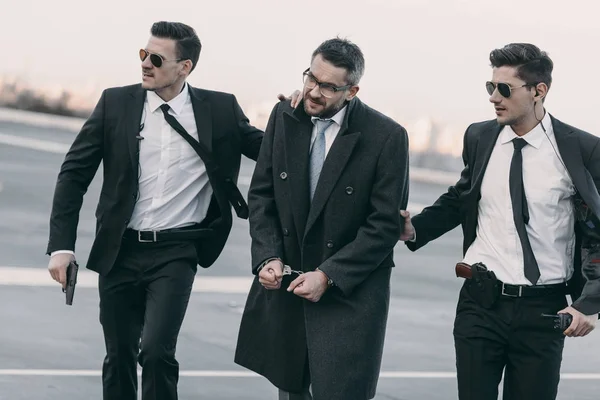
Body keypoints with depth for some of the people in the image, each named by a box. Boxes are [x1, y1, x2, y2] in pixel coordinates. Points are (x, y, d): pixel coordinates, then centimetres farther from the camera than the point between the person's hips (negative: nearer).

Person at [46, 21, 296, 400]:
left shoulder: (220, 109, -2)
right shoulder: (116, 103, -2)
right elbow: (75, 173, 1)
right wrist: (62, 245, -5)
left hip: (175, 253, -2)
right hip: (119, 250, 2)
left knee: (156, 352, -17)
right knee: (119, 358, 9)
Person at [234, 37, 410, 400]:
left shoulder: (387, 137, -11)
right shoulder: (285, 117, 2)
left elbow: (386, 224, -11)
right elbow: (261, 194, 7)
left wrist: (328, 275, -16)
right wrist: (268, 258, -7)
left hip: (349, 292, -4)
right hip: (284, 284, 4)